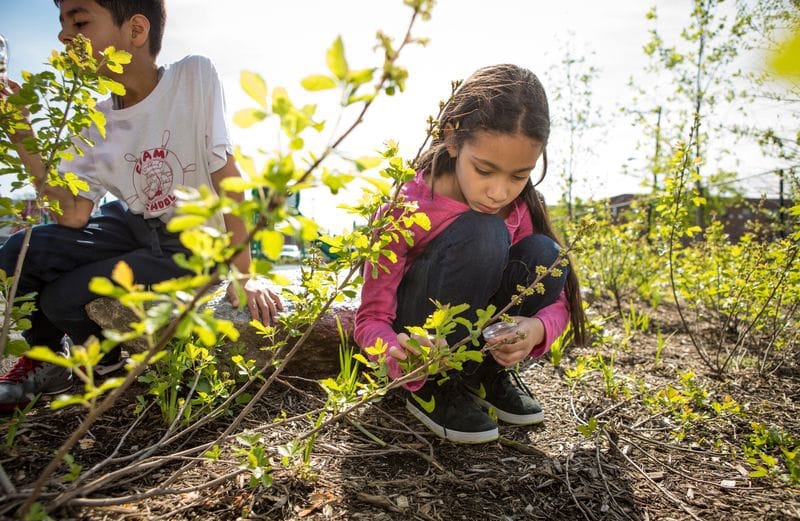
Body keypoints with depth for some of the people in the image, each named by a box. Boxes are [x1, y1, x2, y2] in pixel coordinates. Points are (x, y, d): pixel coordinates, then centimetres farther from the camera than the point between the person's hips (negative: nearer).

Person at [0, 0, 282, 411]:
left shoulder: (194, 77, -18)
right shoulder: (95, 125, -3)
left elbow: (227, 177, -20)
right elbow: (74, 215, -9)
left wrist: (241, 277, -22)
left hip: (189, 246, -5)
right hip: (134, 227, 6)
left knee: (64, 298, -17)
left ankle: (104, 360, 20)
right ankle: (43, 361, 18)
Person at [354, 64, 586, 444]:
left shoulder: (521, 206, -11)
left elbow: (557, 298, -8)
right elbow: (371, 319, -22)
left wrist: (537, 328, -32)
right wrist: (398, 353, -46)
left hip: (475, 336, 5)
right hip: (414, 335, -4)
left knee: (542, 255, -23)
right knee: (480, 234, -32)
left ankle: (490, 374, -2)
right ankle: (434, 386, -16)